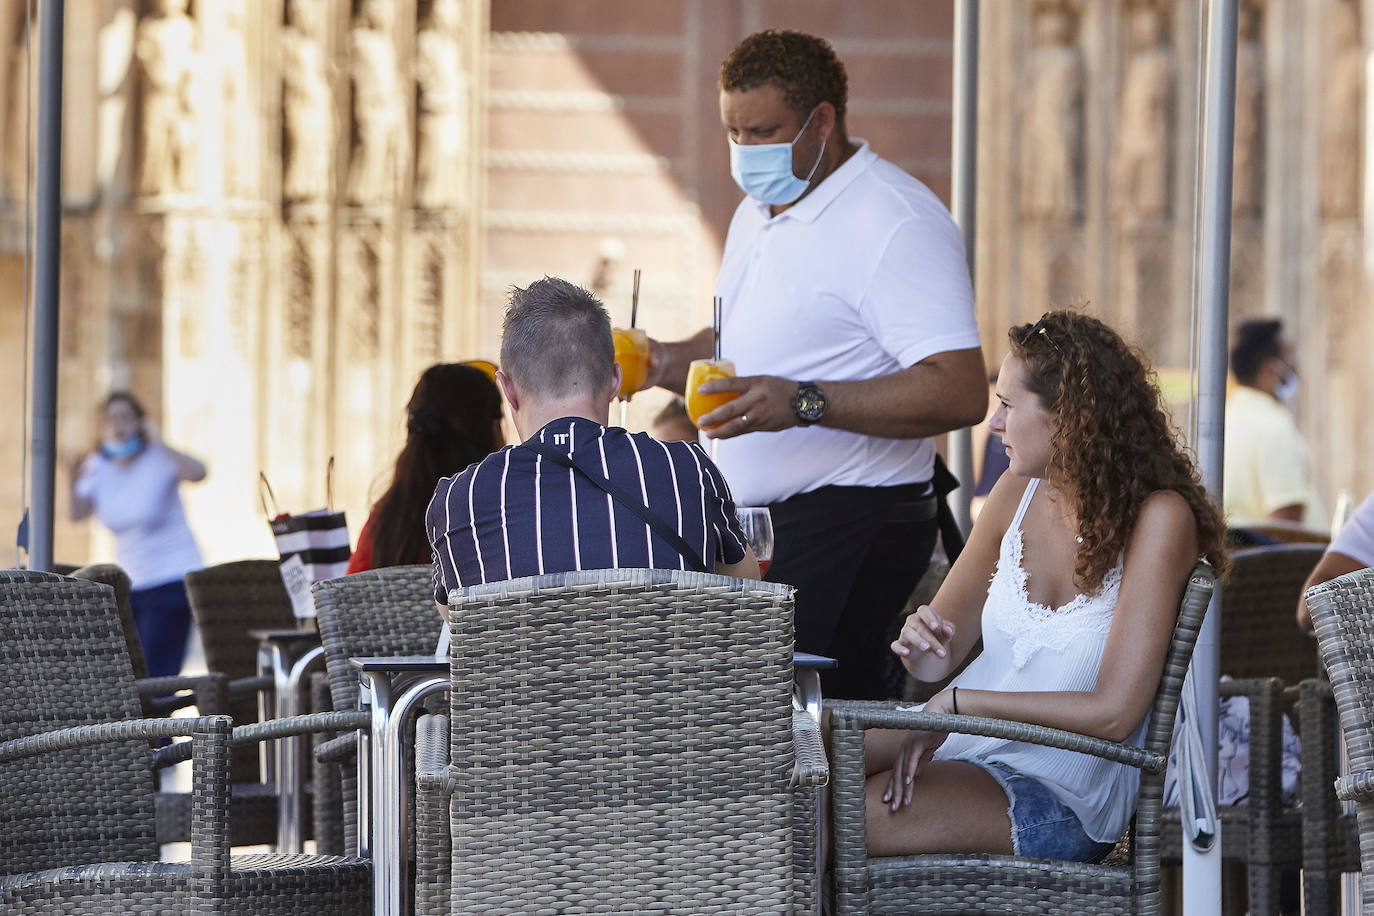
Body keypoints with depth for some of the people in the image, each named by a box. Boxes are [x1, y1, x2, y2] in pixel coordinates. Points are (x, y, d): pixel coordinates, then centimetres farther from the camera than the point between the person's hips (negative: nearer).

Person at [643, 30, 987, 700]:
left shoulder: (897, 223, -14)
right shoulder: (757, 212, 18)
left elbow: (960, 393, -23)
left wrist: (804, 403, -30)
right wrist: (666, 362, 12)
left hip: (852, 527, -9)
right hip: (757, 521, 9)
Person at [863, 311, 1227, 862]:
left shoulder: (1157, 518, -13)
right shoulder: (1018, 494, 7)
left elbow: (1114, 713, -19)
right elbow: (938, 661, 15)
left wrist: (958, 702, -16)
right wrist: (919, 642, -11)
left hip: (1061, 796, -6)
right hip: (960, 747, 6)